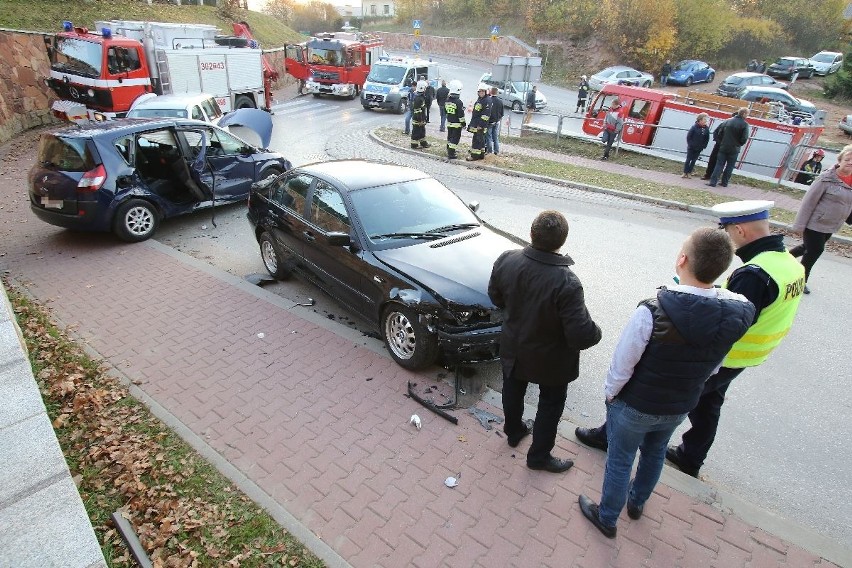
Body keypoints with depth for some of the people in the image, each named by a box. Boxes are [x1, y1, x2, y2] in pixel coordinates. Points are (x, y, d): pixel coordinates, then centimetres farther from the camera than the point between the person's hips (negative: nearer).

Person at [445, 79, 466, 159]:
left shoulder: (447, 100, 3)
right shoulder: (458, 102, -19)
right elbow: (461, 115, -17)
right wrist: (463, 123, -7)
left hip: (449, 122, 7)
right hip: (457, 124, -7)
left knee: (449, 137, 17)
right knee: (455, 139, -2)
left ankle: (449, 151, 27)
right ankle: (452, 154, -3)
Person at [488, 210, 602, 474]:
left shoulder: (506, 260, -20)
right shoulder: (566, 283, -35)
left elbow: (495, 296, -2)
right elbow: (581, 336, -30)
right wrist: (596, 332, -8)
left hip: (513, 348, 5)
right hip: (551, 359, -4)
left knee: (513, 391, 28)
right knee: (550, 404, 21)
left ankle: (514, 431, 54)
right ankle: (539, 455, 38)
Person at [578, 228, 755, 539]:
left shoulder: (651, 313, -36)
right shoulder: (736, 314, -19)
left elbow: (622, 364, -23)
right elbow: (713, 367, -3)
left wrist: (609, 393, -3)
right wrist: (685, 390, 13)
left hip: (635, 406, -5)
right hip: (680, 407, 5)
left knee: (619, 461, 18)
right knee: (655, 453, 31)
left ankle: (607, 518, 41)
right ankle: (637, 501, 56)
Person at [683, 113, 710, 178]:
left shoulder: (706, 128, -1)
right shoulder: (694, 127, -11)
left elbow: (707, 139, 5)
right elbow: (688, 136, -8)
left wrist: (703, 146, -2)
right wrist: (690, 144, -10)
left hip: (699, 149, 3)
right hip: (691, 147, -3)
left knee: (694, 161, 7)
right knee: (688, 160, 2)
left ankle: (689, 173, 14)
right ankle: (685, 172, 9)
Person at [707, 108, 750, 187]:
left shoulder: (728, 121, 3)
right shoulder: (745, 124, -8)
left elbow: (720, 133, 3)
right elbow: (744, 139, -13)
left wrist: (721, 143, 11)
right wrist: (738, 144, 5)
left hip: (723, 147, 2)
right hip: (734, 149, -2)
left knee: (719, 165, 4)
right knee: (730, 166, 10)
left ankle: (713, 182, -3)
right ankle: (724, 182, 12)